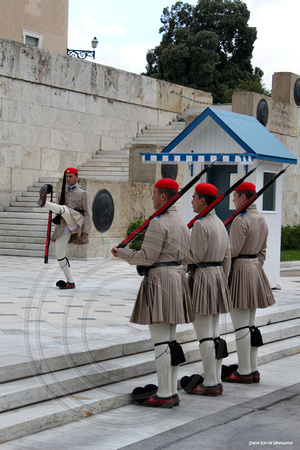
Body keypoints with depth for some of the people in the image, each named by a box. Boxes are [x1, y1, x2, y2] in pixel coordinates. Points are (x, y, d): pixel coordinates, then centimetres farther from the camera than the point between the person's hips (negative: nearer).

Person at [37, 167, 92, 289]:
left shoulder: (83, 192, 7)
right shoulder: (63, 192, 23)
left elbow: (88, 213, 1)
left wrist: (86, 231, -8)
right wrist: (52, 208, 0)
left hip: (76, 222, -6)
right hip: (63, 226, 6)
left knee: (64, 208, -34)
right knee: (59, 255, -1)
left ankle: (44, 202, -64)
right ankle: (70, 282, 9)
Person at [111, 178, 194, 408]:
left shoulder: (158, 223, -15)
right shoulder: (182, 223, 15)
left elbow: (147, 258, -16)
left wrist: (122, 253, -3)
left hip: (160, 280, -10)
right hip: (177, 279, 10)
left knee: (160, 341, -6)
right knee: (171, 339, 12)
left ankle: (164, 395, -4)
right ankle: (172, 392, 15)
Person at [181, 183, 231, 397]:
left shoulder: (201, 224, -15)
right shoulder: (220, 223, 13)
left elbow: (196, 257, -18)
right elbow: (227, 257, 15)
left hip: (202, 277, -9)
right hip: (218, 275, 9)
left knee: (205, 336, -5)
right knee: (214, 334, 12)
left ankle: (210, 384, -2)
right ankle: (216, 381, 15)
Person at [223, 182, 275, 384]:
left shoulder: (240, 220, -16)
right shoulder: (261, 219, 12)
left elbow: (233, 251, -18)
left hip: (240, 270, -9)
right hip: (255, 269, 9)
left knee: (241, 325, -4)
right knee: (251, 324, 13)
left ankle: (244, 372, 0)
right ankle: (253, 370, 16)